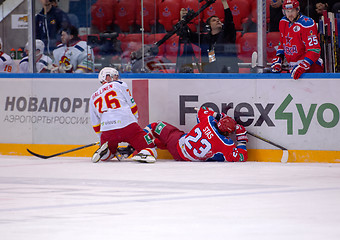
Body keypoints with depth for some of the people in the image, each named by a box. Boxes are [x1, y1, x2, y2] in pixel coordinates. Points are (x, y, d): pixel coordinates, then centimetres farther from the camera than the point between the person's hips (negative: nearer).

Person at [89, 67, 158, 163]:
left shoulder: (93, 98, 25)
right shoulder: (120, 85, 14)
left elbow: (96, 126, 25)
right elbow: (132, 106, 10)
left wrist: (102, 139, 33)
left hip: (107, 130, 4)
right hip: (128, 124, -3)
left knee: (106, 156, 29)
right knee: (149, 148, 2)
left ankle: (104, 151, -5)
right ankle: (144, 154, -32)